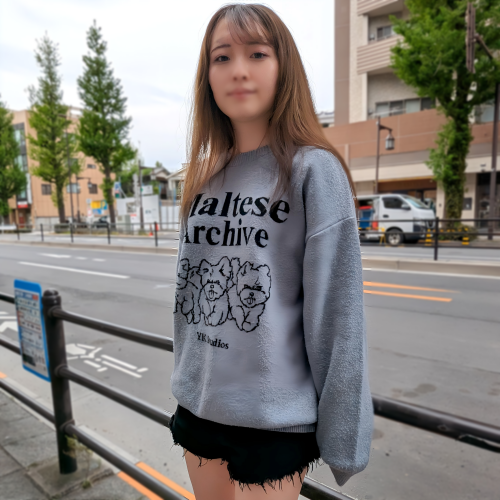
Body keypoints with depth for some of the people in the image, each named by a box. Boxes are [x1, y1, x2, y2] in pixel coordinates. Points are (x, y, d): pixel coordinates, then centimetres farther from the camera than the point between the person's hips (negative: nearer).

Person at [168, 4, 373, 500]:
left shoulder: (313, 169, -13)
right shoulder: (204, 177, 3)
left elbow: (337, 314, -14)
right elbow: (187, 291, 8)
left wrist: (342, 437, -10)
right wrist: (185, 387, 14)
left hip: (273, 417, -5)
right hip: (199, 405, 6)